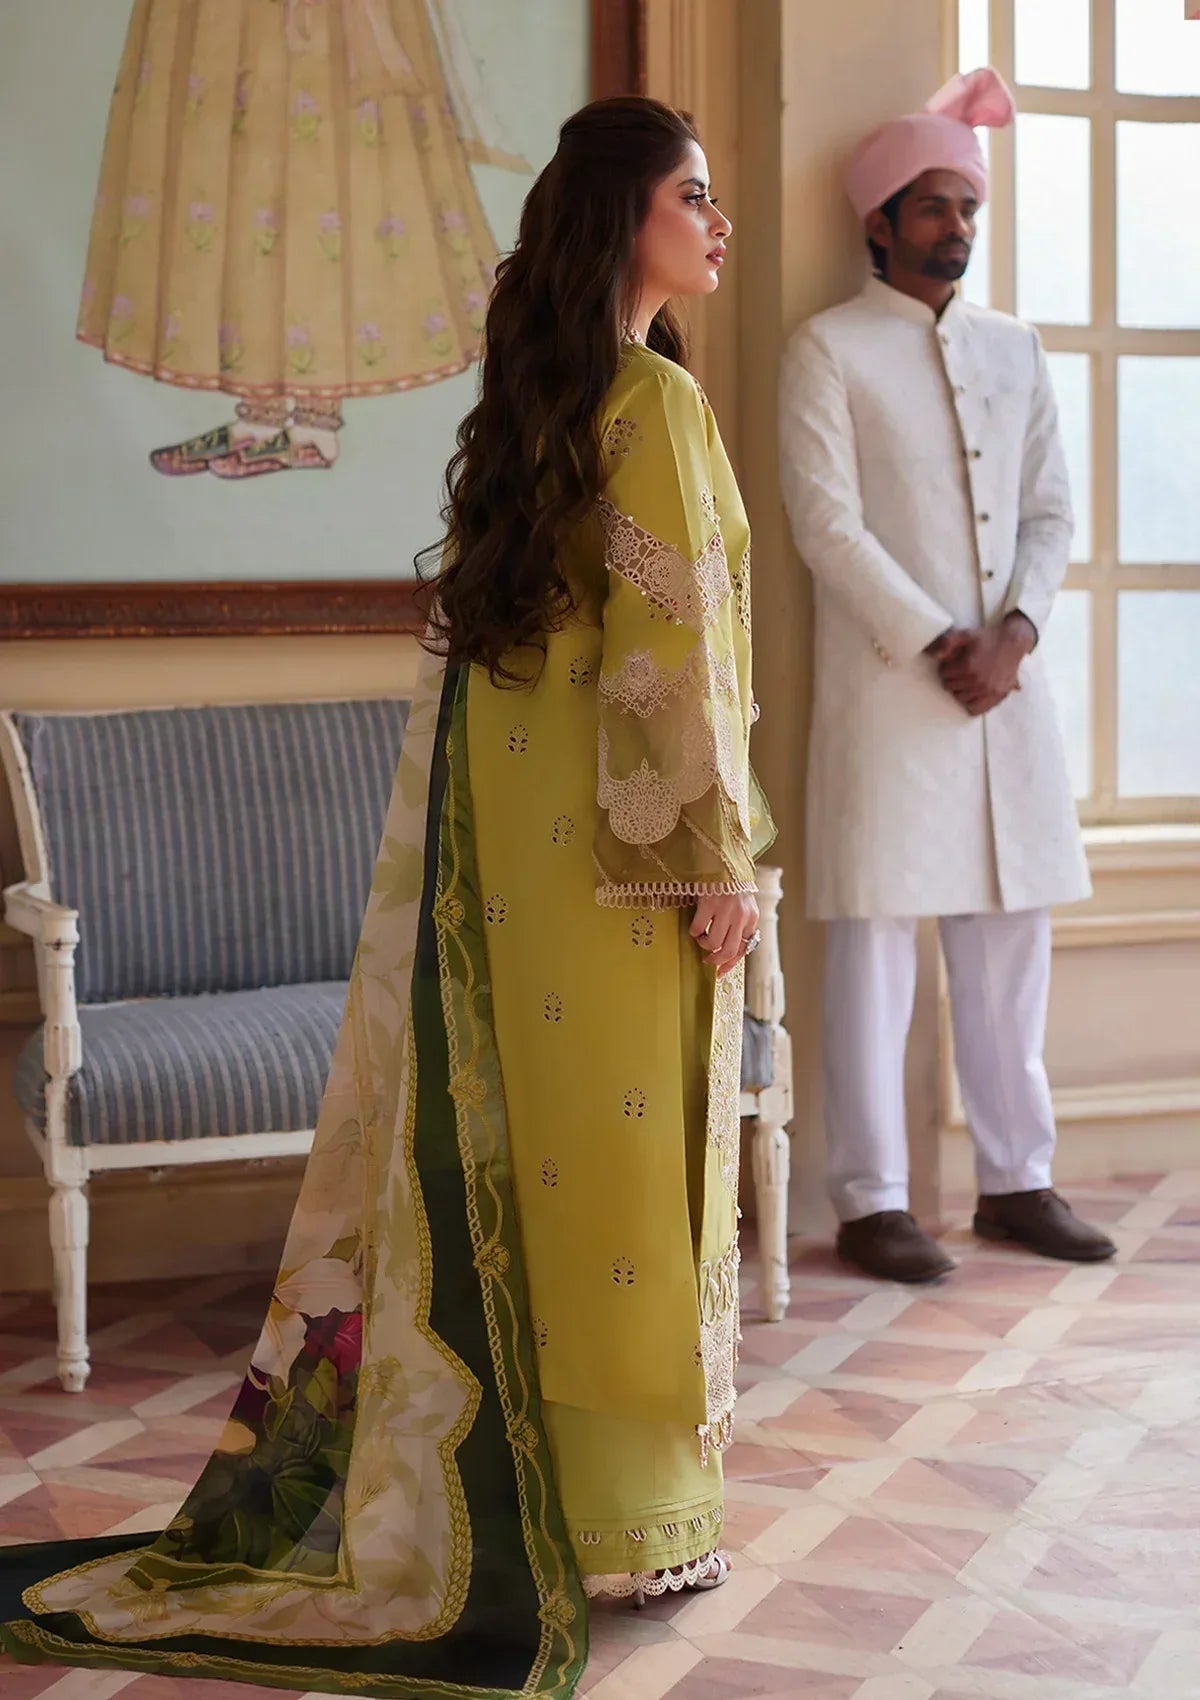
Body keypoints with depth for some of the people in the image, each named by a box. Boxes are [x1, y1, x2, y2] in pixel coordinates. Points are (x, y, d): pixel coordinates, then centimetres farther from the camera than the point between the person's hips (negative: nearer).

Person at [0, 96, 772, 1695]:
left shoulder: (536, 395, 12)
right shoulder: (656, 400, -13)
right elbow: (668, 644, -18)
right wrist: (716, 854, -15)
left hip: (505, 812, 8)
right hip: (622, 838, -8)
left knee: (501, 1138, 12)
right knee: (623, 1144, 0)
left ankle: (446, 1483, 21)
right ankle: (620, 1514, 11)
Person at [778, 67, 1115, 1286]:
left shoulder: (1014, 350, 15)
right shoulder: (829, 349, 0)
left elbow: (1049, 512, 11)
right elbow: (827, 525, -8)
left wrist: (1014, 632, -7)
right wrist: (936, 645, -13)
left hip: (1007, 681, 5)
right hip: (886, 684, -5)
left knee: (1011, 937, 8)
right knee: (875, 943, -3)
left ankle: (1015, 1182, 19)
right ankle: (871, 1203, 4)